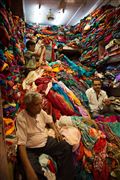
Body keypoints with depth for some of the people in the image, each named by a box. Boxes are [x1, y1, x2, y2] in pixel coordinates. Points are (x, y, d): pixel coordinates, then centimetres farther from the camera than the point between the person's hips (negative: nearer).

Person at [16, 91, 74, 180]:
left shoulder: (40, 111, -2)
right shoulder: (21, 118, -22)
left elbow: (49, 120, 22)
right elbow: (21, 144, -26)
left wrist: (56, 131, 5)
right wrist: (28, 169, -33)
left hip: (46, 141, 6)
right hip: (31, 149, -6)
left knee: (66, 147, -14)